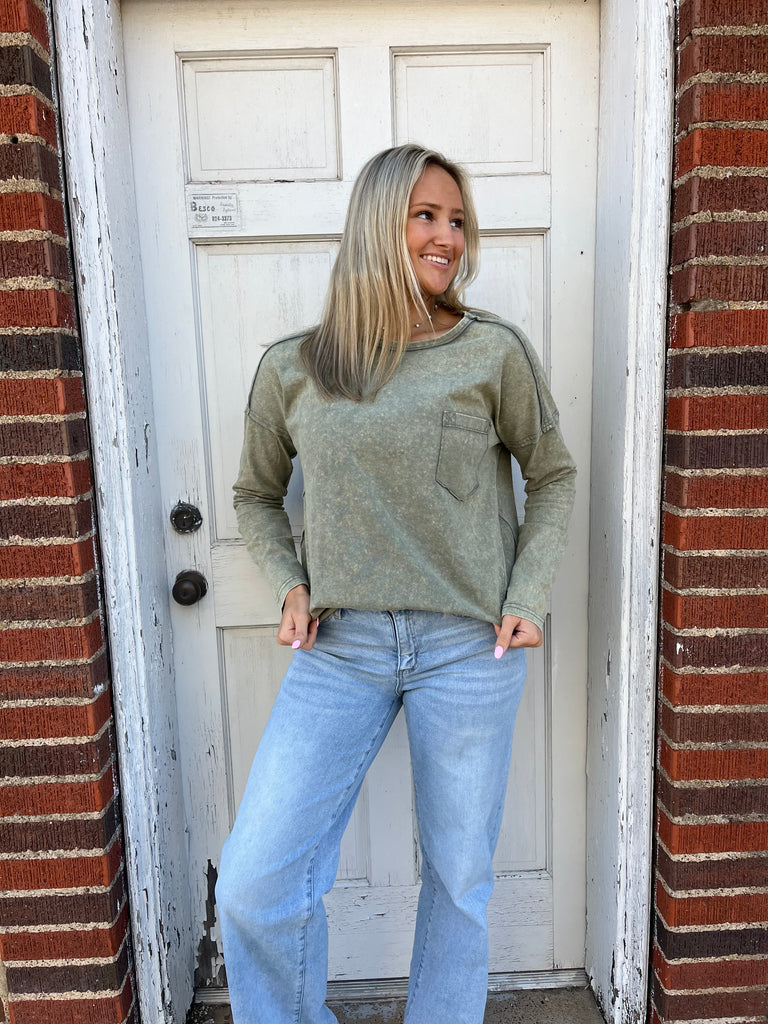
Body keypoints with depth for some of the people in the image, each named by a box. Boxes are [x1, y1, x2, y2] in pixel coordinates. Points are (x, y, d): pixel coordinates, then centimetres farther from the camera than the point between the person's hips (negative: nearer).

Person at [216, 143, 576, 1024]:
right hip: (340, 649, 1)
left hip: (470, 649, 0)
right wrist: (289, 587, -1)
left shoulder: (494, 353, -2)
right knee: (253, 886, 0)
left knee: (459, 878, 15)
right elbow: (255, 495, 15)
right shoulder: (292, 369, 2)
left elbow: (552, 475, 10)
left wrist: (528, 597, -1)